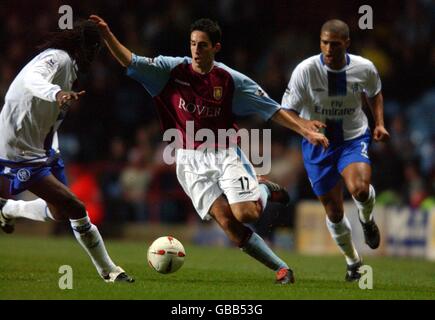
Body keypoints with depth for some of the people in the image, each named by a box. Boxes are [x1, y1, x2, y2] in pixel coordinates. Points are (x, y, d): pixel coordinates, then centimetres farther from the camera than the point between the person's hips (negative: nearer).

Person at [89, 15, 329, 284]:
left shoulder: (231, 80, -5)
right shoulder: (173, 69, -3)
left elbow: (271, 109, 0)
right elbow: (130, 62, -7)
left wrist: (306, 132, -5)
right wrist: (107, 35, -21)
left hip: (225, 155, -1)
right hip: (190, 159, 1)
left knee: (246, 214, -20)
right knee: (226, 220, -13)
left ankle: (264, 190, 17)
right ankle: (281, 268, -2)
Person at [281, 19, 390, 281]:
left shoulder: (364, 68, -12)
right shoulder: (306, 70, -19)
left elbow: (375, 94, 12)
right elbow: (285, 112, -14)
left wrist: (380, 123, -3)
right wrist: (305, 124, -34)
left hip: (354, 139, 0)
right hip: (318, 144, 0)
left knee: (359, 188, -30)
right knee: (334, 212, 7)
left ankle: (367, 220, 8)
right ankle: (353, 262, 34)